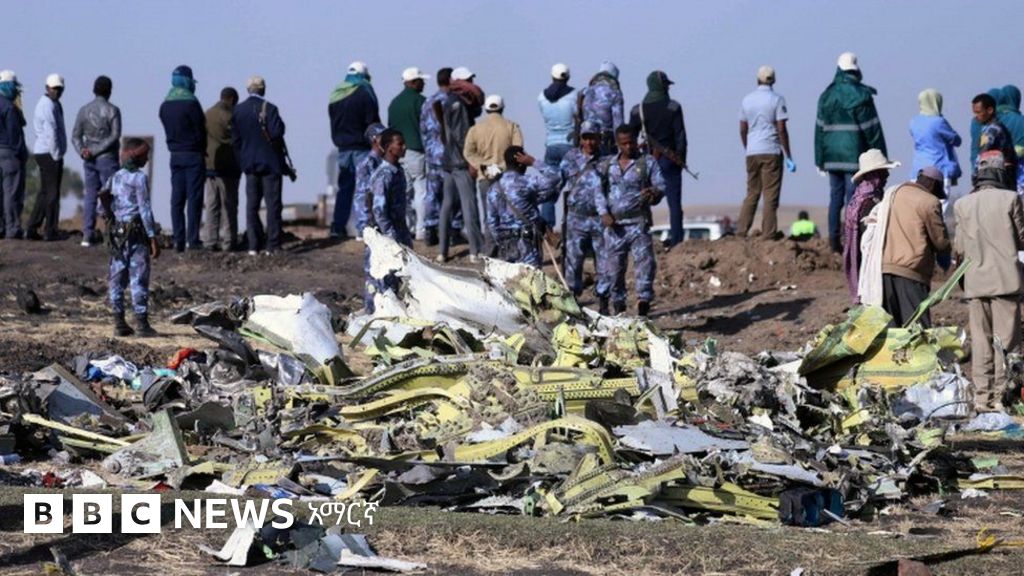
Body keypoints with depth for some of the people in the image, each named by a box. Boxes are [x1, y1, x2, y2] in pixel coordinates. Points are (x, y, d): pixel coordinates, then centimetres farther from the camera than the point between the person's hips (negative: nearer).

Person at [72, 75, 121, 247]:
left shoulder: (84, 110, 6)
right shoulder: (112, 110, -8)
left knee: (90, 197, 8)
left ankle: (87, 235, 3)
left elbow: (75, 136, 2)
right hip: (107, 158, -4)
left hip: (89, 161, 4)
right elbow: (115, 136, -15)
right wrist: (95, 151, -14)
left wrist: (82, 151, -10)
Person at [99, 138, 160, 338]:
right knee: (138, 278, -4)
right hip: (136, 231, -6)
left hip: (117, 231, 6)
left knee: (117, 278, 8)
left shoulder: (115, 177, 10)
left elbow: (103, 201, 8)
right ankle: (141, 323, -5)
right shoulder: (139, 178, -9)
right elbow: (145, 209, -12)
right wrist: (153, 237, -11)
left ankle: (119, 323, 9)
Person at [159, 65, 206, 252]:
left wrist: (175, 147, 12)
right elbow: (200, 130, -10)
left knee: (177, 199, 6)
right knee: (194, 198, -4)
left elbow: (168, 130, 9)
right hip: (193, 155, -6)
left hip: (175, 155, 6)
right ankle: (192, 240, -8)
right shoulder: (190, 103, -13)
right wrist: (202, 150, 5)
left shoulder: (165, 105, 8)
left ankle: (179, 240, 4)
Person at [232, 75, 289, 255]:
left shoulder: (237, 110, 2)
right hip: (270, 162, -4)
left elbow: (235, 138, 5)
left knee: (251, 205, 8)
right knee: (273, 204, 0)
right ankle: (272, 245, -2)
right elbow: (276, 133, -20)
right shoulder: (269, 108, -13)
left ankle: (254, 246, 5)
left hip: (249, 164, 4)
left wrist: (242, 160, 13)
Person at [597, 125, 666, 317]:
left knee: (644, 258, -17)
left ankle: (644, 299, -20)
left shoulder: (648, 162, 7)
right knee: (613, 265, 4)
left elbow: (660, 185, 2)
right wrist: (603, 213, -5)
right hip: (614, 225, 3)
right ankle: (618, 304, 15)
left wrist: (654, 192, -23)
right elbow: (599, 191, 11)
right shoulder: (607, 165, 14)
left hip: (638, 223, -3)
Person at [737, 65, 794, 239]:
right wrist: (788, 156, -5)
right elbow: (781, 130, -9)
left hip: (752, 153, 5)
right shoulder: (776, 100, -5)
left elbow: (743, 130, 12)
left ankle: (742, 231, 7)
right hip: (771, 152, -5)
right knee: (770, 195, -3)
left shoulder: (747, 100, 10)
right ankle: (768, 234, -6)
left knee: (752, 193, 12)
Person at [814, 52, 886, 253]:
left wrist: (820, 159, 14)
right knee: (854, 199, -4)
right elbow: (872, 129, -8)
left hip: (832, 156, 5)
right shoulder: (860, 95, -8)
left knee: (835, 197, 10)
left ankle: (834, 240, 8)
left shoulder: (826, 96, 8)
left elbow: (820, 129, 10)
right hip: (854, 156, -5)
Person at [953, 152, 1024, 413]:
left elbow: (959, 248, 6)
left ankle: (982, 396, 7)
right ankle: (999, 396, -2)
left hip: (976, 281, 3)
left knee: (981, 341, 8)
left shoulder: (963, 205, 2)